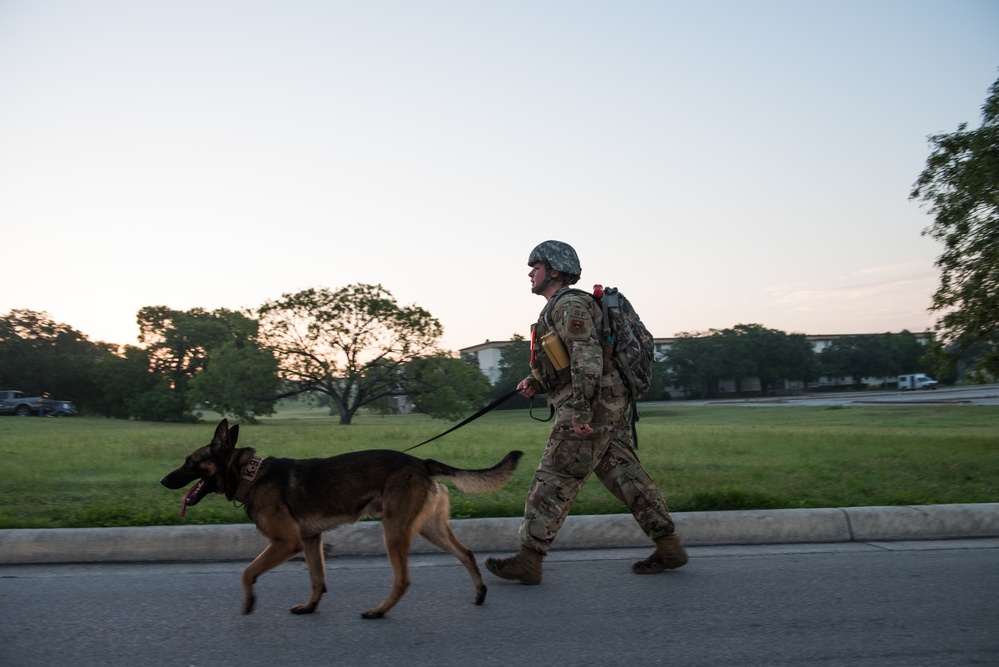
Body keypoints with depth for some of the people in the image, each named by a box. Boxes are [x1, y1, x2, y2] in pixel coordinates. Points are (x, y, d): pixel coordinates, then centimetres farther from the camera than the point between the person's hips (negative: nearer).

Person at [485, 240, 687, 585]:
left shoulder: (570, 305, -11)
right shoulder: (558, 309, 22)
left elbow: (587, 359, -22)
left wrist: (580, 410, -27)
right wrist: (536, 383, 14)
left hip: (592, 407, -10)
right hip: (605, 408, 10)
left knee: (554, 480, -6)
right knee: (625, 476, 11)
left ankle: (528, 559, 0)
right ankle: (669, 547, 16)